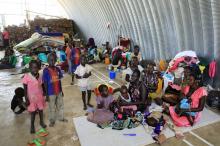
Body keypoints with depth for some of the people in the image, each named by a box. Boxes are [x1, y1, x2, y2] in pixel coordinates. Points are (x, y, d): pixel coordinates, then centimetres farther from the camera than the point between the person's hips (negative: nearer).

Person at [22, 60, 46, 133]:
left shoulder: (40, 76, -6)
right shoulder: (27, 77, -17)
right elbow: (25, 89, -12)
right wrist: (26, 99, -11)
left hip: (40, 97, 3)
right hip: (31, 98, -3)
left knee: (41, 110, 18)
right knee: (33, 112, 10)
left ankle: (41, 122, 41)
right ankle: (32, 126, 31)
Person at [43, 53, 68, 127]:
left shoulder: (58, 69, -2)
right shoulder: (46, 70, -16)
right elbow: (45, 84, -12)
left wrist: (61, 91, 11)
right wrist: (47, 95, -11)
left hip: (59, 92, 5)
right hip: (51, 93, -5)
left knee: (60, 105, 20)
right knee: (52, 107, 14)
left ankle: (61, 118, 41)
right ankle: (52, 121, 35)